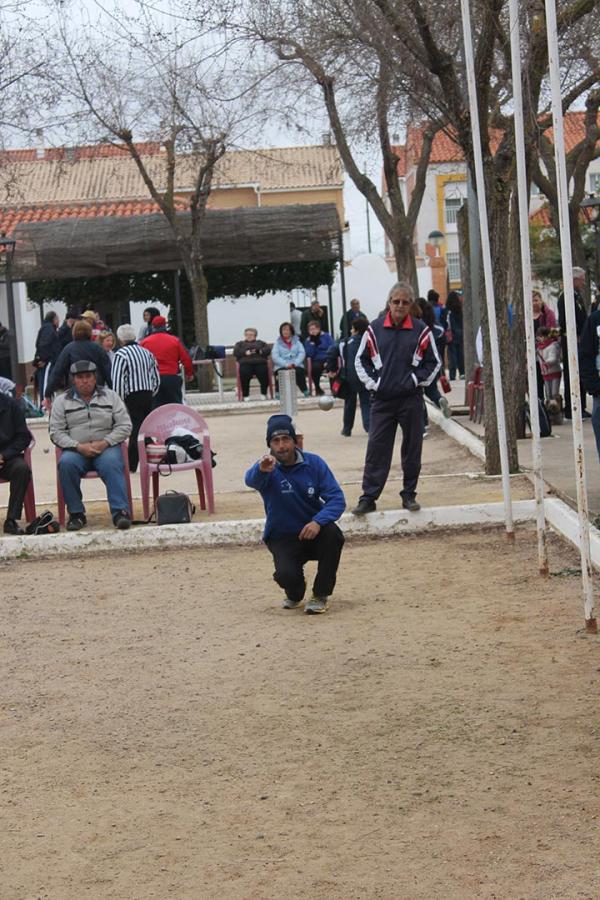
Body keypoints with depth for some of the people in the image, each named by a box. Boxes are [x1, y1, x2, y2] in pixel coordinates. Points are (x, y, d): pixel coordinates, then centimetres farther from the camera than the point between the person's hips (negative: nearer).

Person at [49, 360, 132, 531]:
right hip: (76, 450, 0)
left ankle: (120, 512, -36)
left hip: (106, 447, 0)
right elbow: (56, 433, 3)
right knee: (66, 463, -32)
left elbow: (125, 426, 5)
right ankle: (76, 513, -22)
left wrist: (104, 443, -10)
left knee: (111, 463, -34)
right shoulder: (62, 401, 10)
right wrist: (79, 446, -13)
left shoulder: (110, 396, 11)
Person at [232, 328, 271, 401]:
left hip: (260, 363, 0)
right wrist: (245, 352, -5)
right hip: (246, 363, 0)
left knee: (264, 371, -34)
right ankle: (245, 395, -26)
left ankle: (263, 394, -21)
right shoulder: (240, 344, 32)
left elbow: (268, 349, 16)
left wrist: (261, 351, -4)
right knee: (243, 373, -35)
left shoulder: (260, 343, 33)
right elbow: (236, 352, 12)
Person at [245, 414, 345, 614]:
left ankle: (321, 595, -11)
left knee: (332, 533, -31)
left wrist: (318, 521, -31)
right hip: (282, 539, -2)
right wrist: (261, 470, -64)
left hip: (313, 531, 2)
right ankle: (295, 594, 12)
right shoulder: (267, 467, -14)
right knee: (285, 575, -29)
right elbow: (251, 479, -39)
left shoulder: (314, 463, -7)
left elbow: (337, 499, -12)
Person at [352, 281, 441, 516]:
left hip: (411, 399, 0)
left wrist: (416, 380, -2)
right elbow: (361, 359, 11)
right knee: (376, 448, -1)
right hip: (382, 399, 0)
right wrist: (372, 382, 1)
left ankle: (409, 494, 18)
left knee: (412, 448, 6)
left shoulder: (421, 331, 0)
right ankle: (368, 498, 3)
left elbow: (434, 362, 8)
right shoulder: (375, 329, 2)